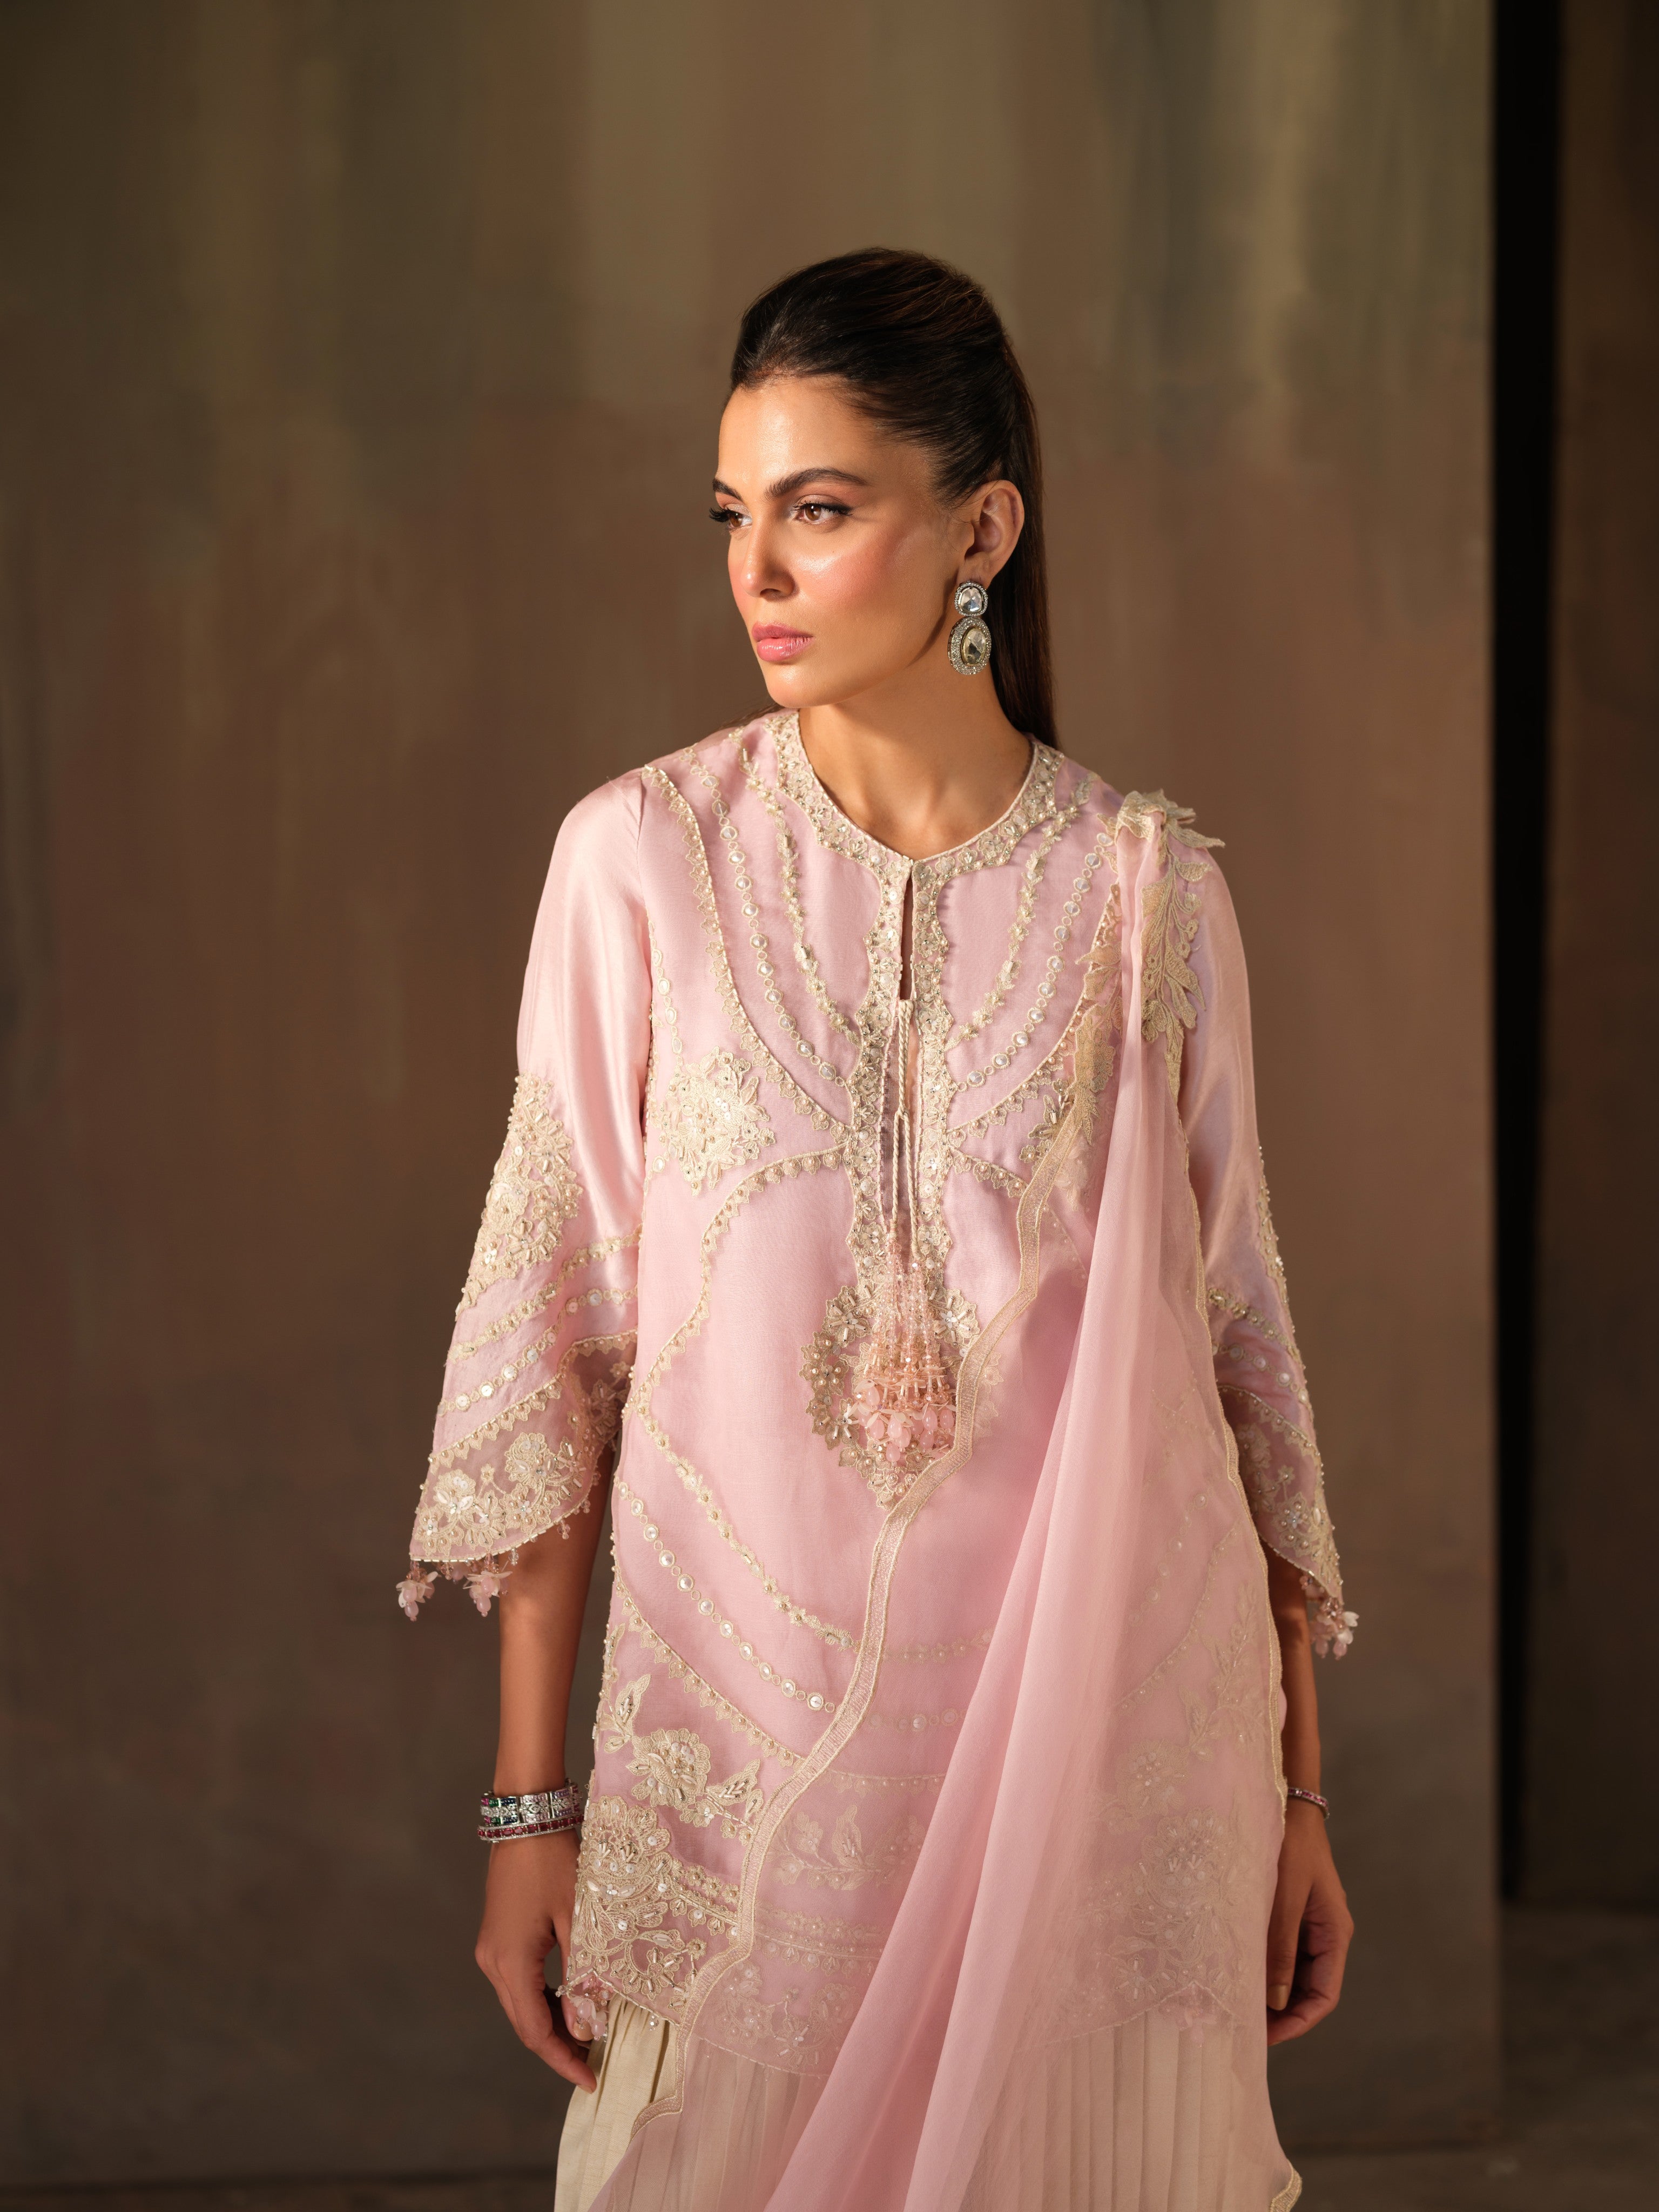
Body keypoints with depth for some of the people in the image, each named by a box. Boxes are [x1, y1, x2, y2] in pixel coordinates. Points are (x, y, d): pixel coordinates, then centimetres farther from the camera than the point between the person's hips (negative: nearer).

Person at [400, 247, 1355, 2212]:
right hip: (744, 1733, 0)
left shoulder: (1148, 891, -1)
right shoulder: (643, 857, -4)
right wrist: (529, 1804, -3)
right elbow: (553, 1332, -2)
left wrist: (1297, 1787, 6)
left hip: (1098, 1730, 1)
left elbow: (1236, 1332, 4)